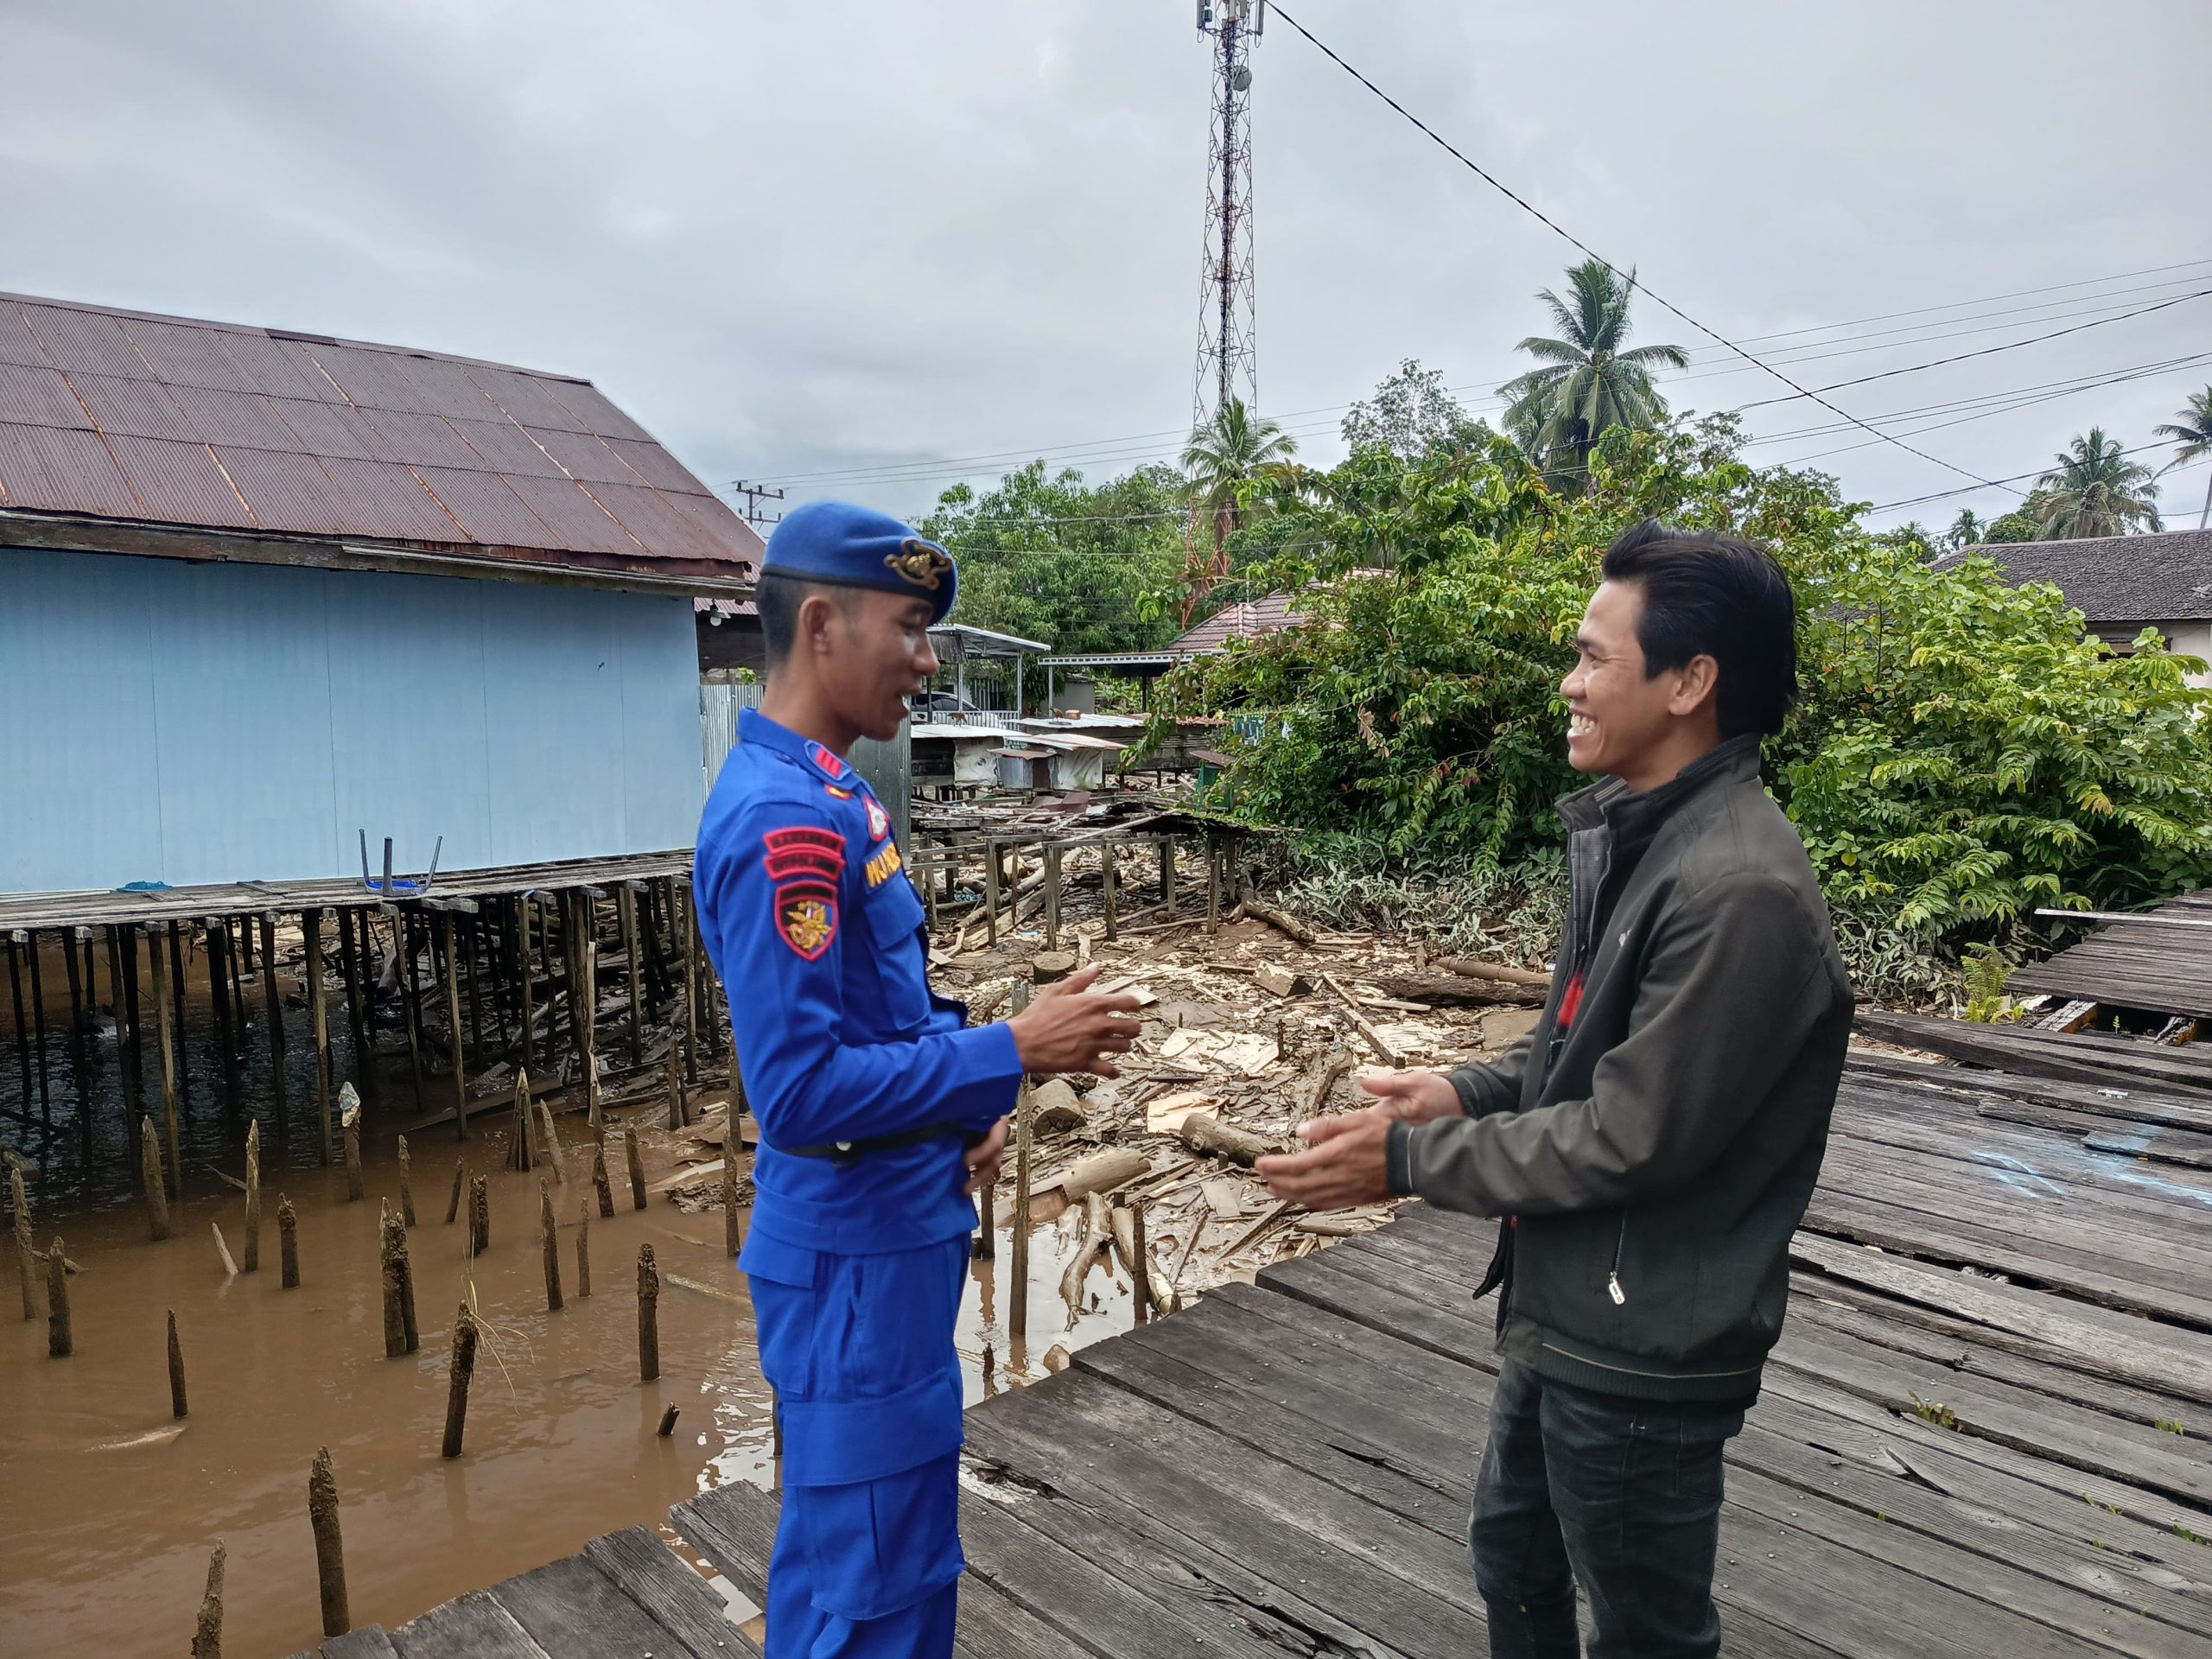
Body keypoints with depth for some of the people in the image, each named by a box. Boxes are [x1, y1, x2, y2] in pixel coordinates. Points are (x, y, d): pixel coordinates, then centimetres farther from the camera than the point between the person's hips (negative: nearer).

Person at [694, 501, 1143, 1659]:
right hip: (854, 1254, -9)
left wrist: (967, 1102, 3)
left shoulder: (828, 792, 8)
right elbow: (800, 1088, -28)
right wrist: (1010, 1054, -23)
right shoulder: (783, 819, -24)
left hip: (898, 1231, 9)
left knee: (895, 1546, 24)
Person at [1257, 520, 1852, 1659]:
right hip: (1559, 1311, 9)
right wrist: (1468, 1091, -3)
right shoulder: (1628, 833, 2)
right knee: (1512, 1554, 28)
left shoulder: (1741, 890, -28)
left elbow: (1630, 1139, -26)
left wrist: (1411, 1161, -19)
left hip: (1643, 1353, -9)